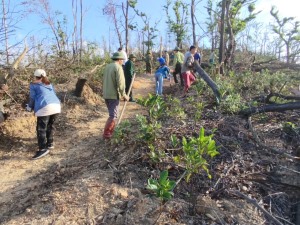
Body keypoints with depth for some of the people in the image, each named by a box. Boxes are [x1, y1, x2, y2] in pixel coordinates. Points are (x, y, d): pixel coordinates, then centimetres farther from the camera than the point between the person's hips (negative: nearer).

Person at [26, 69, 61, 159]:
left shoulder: (33, 84, 11)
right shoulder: (49, 84, 26)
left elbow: (32, 98, 9)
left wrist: (29, 107, 24)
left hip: (45, 108, -6)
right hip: (56, 106, 6)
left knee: (41, 129, -2)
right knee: (50, 126, 21)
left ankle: (43, 149, -7)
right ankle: (50, 144, 28)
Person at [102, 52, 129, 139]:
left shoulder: (107, 66, 13)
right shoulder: (118, 67, -12)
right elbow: (120, 83, -20)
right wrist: (124, 95, -11)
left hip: (106, 95, 8)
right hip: (114, 95, -8)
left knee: (112, 114, 19)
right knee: (113, 116, -1)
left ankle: (111, 131, 27)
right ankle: (106, 134, 2)